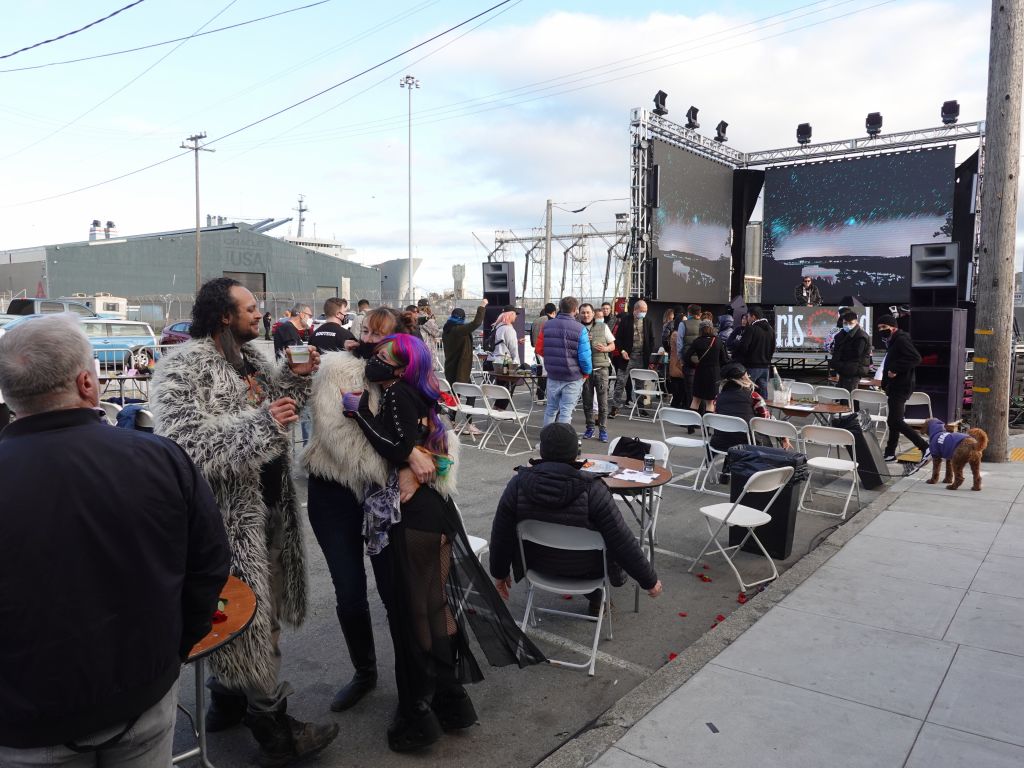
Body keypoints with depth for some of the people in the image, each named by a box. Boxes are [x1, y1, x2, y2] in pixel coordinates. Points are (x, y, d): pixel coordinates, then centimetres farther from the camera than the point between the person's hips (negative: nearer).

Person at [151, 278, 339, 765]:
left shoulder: (249, 358, 12)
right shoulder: (182, 369, -16)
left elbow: (279, 412, 22)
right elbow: (184, 443, -26)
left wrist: (295, 376, 5)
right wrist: (261, 423, -32)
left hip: (268, 506, 9)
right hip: (230, 516, -9)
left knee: (248, 612, 19)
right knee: (250, 619, 1)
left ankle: (227, 701, 39)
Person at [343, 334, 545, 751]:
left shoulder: (396, 394, -11)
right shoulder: (413, 395, 15)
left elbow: (398, 450, -23)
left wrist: (359, 410, -17)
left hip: (410, 519, -9)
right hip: (430, 512, 9)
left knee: (412, 611, 2)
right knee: (433, 606, 17)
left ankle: (419, 714, 14)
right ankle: (449, 698, 30)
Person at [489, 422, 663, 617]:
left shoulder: (518, 484, -20)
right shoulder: (592, 490, -28)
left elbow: (501, 535, -8)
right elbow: (624, 542, -22)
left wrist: (499, 573, 9)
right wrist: (650, 580, -7)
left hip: (539, 566, 3)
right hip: (585, 571, -3)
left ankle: (595, 596, 36)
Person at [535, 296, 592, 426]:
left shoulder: (547, 325, 0)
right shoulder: (580, 329, -14)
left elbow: (539, 349, 5)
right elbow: (584, 356, -16)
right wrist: (587, 372, 1)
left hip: (552, 375, 4)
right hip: (573, 377, -4)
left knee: (551, 408, 18)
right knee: (566, 410, 3)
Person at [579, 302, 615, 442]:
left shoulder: (602, 327, 5)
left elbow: (613, 345, 10)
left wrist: (605, 348, -10)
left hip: (601, 369, -1)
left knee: (602, 401, -3)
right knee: (587, 401, 8)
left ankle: (603, 429, 5)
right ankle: (590, 427, 19)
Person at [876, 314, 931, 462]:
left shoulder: (901, 339, -13)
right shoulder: (892, 341, 17)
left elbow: (916, 358, -26)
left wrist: (895, 369, -25)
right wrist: (886, 383, 11)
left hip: (901, 387, -10)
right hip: (895, 387, 10)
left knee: (895, 421, -13)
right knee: (893, 421, 14)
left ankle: (925, 447, -9)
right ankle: (890, 453, 22)